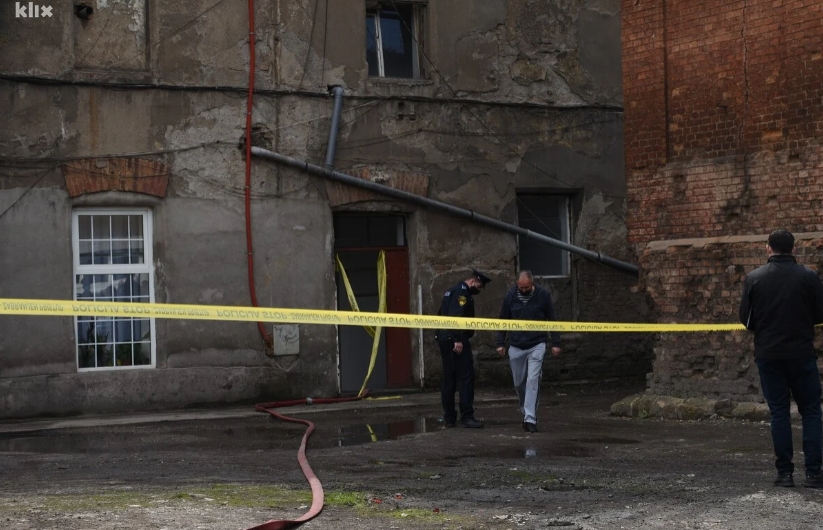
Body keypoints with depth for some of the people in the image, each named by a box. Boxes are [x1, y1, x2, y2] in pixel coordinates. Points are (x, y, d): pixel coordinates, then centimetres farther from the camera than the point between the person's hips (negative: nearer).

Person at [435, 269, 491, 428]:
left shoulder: (452, 291, 20)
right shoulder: (462, 292, -11)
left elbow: (442, 313, 24)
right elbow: (456, 316, -23)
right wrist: (458, 340, -27)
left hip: (444, 339, 10)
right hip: (456, 340, -10)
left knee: (449, 379, 11)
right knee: (466, 377, -9)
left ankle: (449, 418, 14)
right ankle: (467, 416, -12)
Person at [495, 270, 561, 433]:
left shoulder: (543, 295, -6)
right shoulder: (510, 296, -3)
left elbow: (551, 319, 2)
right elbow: (503, 320, 7)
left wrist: (555, 343, 2)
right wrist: (500, 343, 5)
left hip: (537, 345, -2)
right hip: (516, 346, 3)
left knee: (533, 381, -13)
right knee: (519, 383, 9)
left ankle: (530, 419, -13)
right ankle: (526, 412, 30)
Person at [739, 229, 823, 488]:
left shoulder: (754, 278, -2)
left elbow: (746, 318, 0)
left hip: (768, 355, 1)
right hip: (802, 354, -1)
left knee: (779, 412, 7)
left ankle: (784, 472, 4)